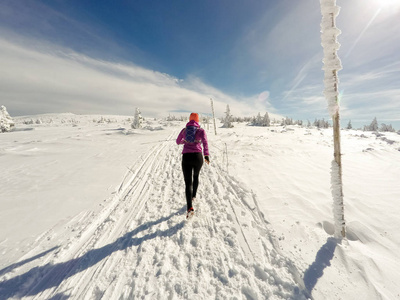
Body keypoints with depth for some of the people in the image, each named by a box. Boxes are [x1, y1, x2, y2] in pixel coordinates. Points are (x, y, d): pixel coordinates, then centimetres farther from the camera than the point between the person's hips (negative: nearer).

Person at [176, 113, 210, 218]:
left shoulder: (184, 130, 13)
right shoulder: (201, 130, 5)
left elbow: (178, 142, 26)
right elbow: (205, 142, -13)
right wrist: (206, 155, -22)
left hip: (186, 157, 0)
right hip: (197, 157, 0)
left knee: (188, 183, -1)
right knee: (196, 176, 29)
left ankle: (190, 208, -14)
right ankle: (193, 196, 42)